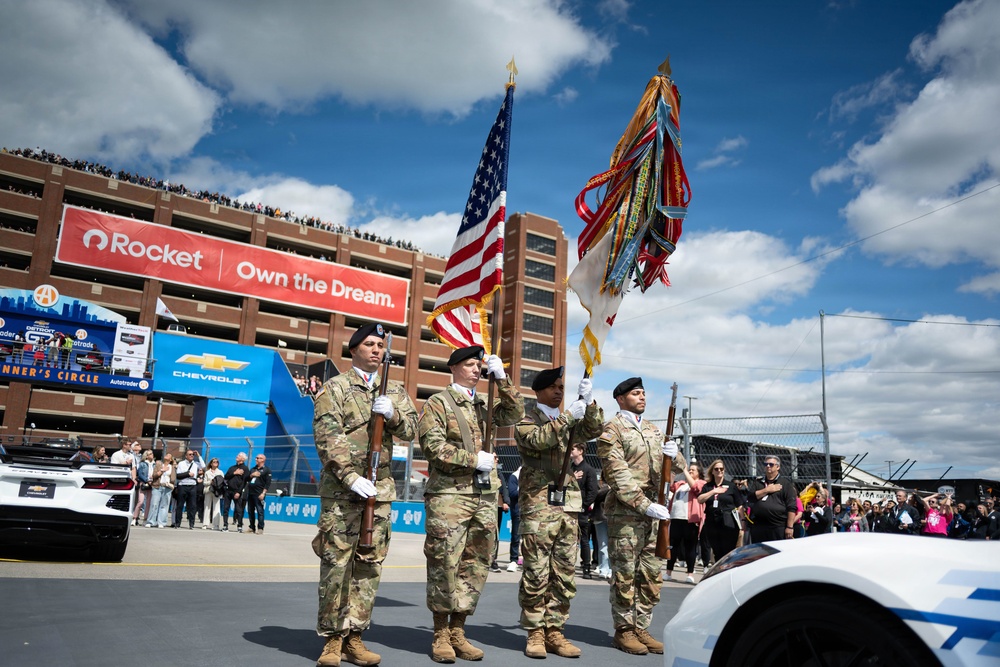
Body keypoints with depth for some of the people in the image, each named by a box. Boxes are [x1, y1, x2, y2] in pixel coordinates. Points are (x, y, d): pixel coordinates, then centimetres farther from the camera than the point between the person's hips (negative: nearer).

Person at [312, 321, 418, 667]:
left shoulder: (395, 390, 15)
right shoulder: (335, 388, 1)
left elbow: (411, 430, 6)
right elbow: (327, 438, -9)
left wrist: (392, 414, -14)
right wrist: (351, 477, -19)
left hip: (381, 487, 5)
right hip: (341, 486, -4)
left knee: (370, 564, 7)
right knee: (336, 562, -2)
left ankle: (354, 637, 16)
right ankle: (332, 639, 8)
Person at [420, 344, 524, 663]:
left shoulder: (484, 405, 18)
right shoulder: (438, 403, 0)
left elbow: (515, 414, 6)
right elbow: (433, 445, -11)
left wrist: (501, 379, -1)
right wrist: (473, 459, -14)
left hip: (485, 496, 6)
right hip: (449, 495, -6)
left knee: (475, 566, 8)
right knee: (444, 565, -2)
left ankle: (458, 631, 19)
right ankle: (441, 635, 11)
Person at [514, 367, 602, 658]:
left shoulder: (571, 421, 19)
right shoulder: (526, 420, 4)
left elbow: (595, 429, 2)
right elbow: (537, 440, -17)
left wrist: (589, 402, -13)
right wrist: (567, 417, -23)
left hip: (570, 508, 5)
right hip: (539, 507, -5)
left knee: (564, 575, 7)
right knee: (536, 574, -3)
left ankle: (554, 631, 15)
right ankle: (535, 633, 6)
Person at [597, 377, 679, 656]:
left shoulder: (654, 430, 19)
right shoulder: (612, 429, -2)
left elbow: (680, 468, 17)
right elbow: (618, 474, -12)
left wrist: (674, 456, -7)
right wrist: (645, 505, -20)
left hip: (654, 510, 6)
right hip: (625, 511, -6)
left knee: (652, 575, 9)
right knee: (625, 574, -1)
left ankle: (641, 628, 19)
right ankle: (624, 630, 10)